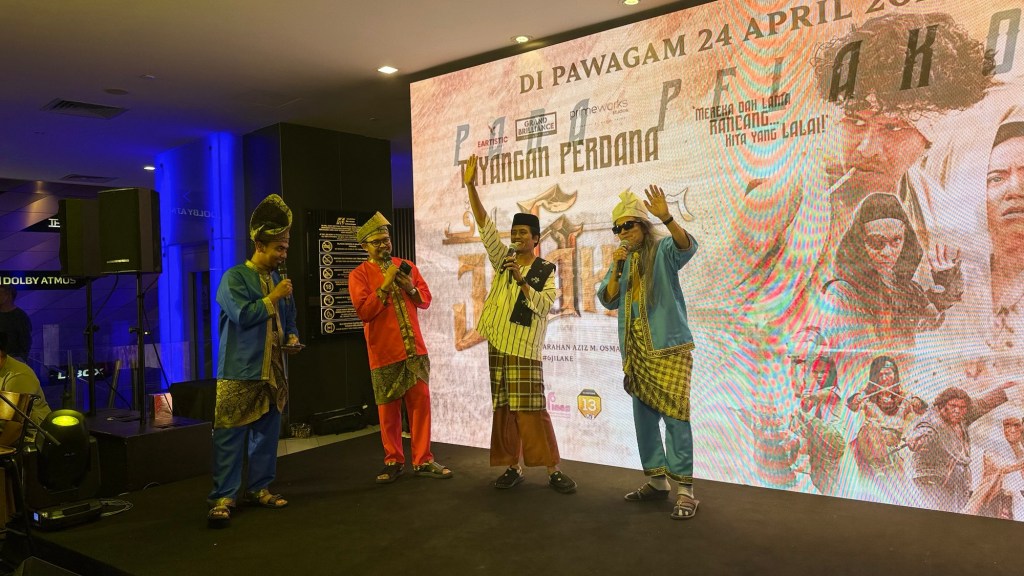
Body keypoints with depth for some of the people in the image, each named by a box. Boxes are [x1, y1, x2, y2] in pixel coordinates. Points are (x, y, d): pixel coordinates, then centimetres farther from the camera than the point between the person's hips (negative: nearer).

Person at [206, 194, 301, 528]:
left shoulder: (278, 280, 14)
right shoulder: (234, 278, -6)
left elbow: (289, 320, 22)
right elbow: (243, 315, -19)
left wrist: (292, 338, 2)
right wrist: (273, 298, -11)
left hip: (272, 372, 7)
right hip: (240, 373, -7)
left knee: (267, 434, 12)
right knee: (230, 436, -4)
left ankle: (259, 489, 23)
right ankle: (222, 498, 3)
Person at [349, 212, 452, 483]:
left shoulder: (406, 266, 11)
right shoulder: (359, 275, -3)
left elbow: (426, 299, 10)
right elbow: (364, 312, -14)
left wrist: (411, 288, -9)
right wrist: (386, 284, -19)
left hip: (415, 349, 4)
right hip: (384, 352, -3)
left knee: (421, 402, 3)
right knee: (389, 410, 5)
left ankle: (422, 460, 13)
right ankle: (393, 461, 20)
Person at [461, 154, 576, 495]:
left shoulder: (546, 271, 2)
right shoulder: (503, 259, 10)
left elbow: (542, 305, -9)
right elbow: (485, 227, 2)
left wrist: (522, 280, -22)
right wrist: (471, 186, -6)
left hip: (524, 347, -4)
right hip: (497, 343, 4)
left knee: (532, 410, -8)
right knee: (503, 410, 6)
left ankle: (553, 470, -1)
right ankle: (513, 466, 15)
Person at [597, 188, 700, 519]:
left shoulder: (663, 250, -2)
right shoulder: (622, 261, 14)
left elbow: (687, 246, -24)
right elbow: (608, 301, 8)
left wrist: (666, 217, -40)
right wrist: (616, 269, -7)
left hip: (669, 346, -6)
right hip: (636, 350, 6)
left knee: (674, 415, -10)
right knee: (644, 417, 10)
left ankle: (684, 490, -6)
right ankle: (657, 480, 21)